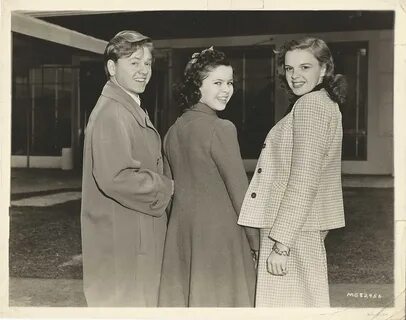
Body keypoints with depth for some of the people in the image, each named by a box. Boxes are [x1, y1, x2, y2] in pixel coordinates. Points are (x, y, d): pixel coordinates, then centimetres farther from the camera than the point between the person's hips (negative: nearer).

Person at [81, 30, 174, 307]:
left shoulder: (133, 110, 15)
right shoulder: (111, 113, -19)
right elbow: (115, 177, -28)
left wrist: (162, 184, 5)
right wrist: (167, 188, -16)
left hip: (140, 239, 10)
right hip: (121, 242, -10)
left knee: (144, 299, 19)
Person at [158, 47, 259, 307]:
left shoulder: (174, 130, 6)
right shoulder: (221, 129, -15)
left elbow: (173, 187, 12)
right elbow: (240, 191, -14)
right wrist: (257, 242, -5)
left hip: (181, 232, 7)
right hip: (220, 235, -7)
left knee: (183, 297, 13)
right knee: (220, 298, 4)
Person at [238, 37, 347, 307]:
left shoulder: (310, 105, -14)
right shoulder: (326, 103, 16)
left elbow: (303, 182, -21)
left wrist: (281, 243, -21)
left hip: (293, 231, -10)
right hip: (305, 227, 10)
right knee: (304, 300, 17)